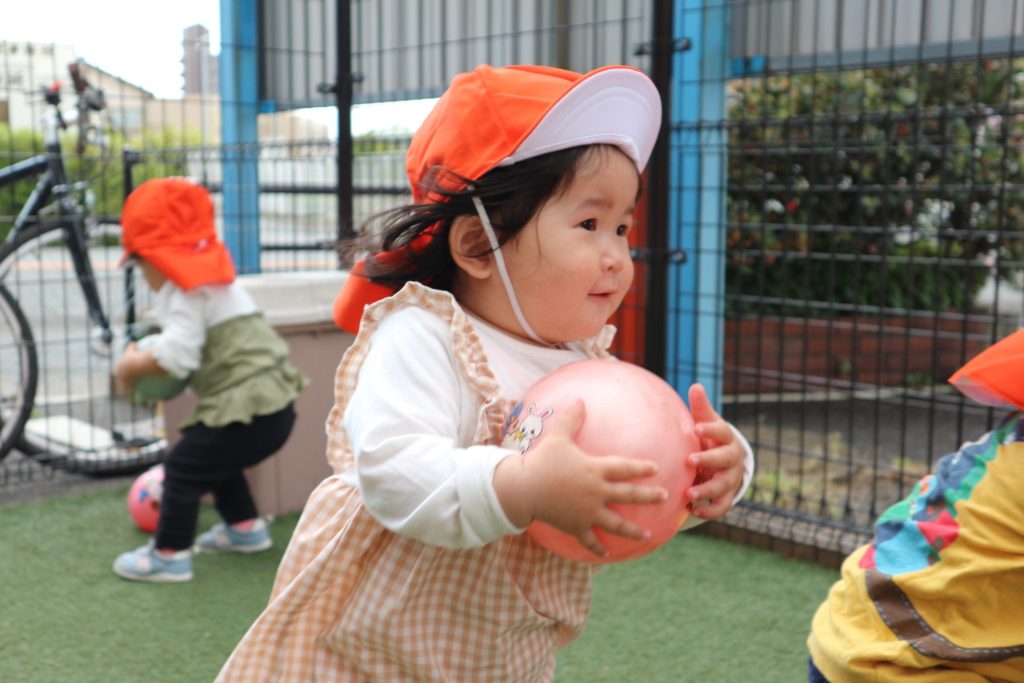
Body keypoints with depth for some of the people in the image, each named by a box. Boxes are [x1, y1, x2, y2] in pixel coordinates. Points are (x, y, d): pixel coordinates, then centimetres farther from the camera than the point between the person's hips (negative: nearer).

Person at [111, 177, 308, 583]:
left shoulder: (186, 290, -12)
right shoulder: (212, 278, 20)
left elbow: (178, 353, -23)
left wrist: (135, 366, -6)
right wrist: (150, 357, 10)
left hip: (247, 407, -10)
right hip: (274, 402, 10)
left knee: (183, 468, -1)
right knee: (215, 459, 28)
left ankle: (169, 556, 7)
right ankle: (245, 527, 39)